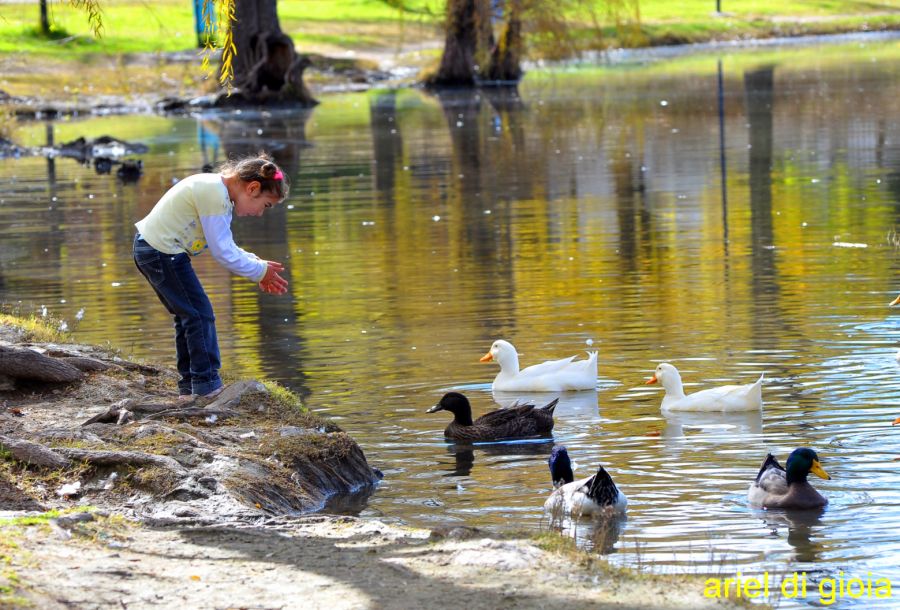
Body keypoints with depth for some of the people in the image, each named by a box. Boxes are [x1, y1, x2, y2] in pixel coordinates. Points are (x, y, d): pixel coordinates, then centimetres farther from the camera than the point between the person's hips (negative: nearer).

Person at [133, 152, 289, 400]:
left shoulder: (220, 192, 8)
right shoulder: (213, 194, -23)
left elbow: (225, 245, 14)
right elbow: (222, 253, -21)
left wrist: (257, 265, 2)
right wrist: (259, 271, -10)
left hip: (150, 247, 11)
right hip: (163, 253, -11)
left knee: (188, 316, 17)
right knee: (200, 314, -6)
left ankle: (188, 387, 23)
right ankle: (207, 386, -1)